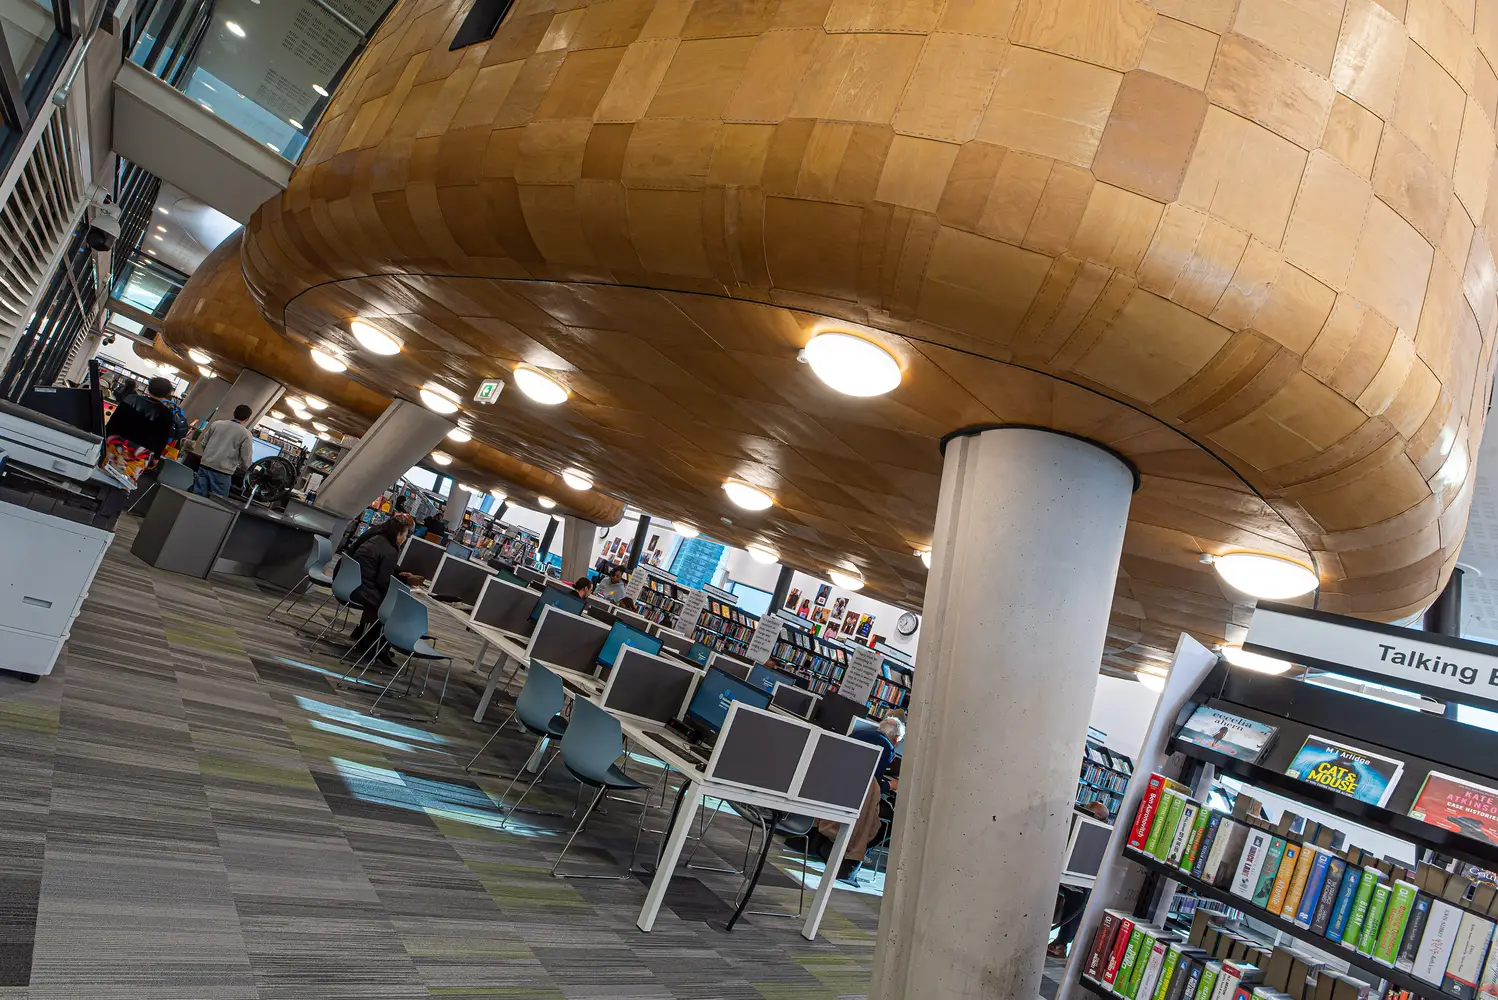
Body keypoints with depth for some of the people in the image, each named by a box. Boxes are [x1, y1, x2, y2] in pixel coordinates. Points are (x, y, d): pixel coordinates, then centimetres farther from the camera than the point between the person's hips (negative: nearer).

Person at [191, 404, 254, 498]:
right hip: (223, 472, -5)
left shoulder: (216, 423, 9)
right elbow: (246, 460, -4)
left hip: (205, 465, 5)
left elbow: (203, 443, 17)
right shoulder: (245, 434, -5)